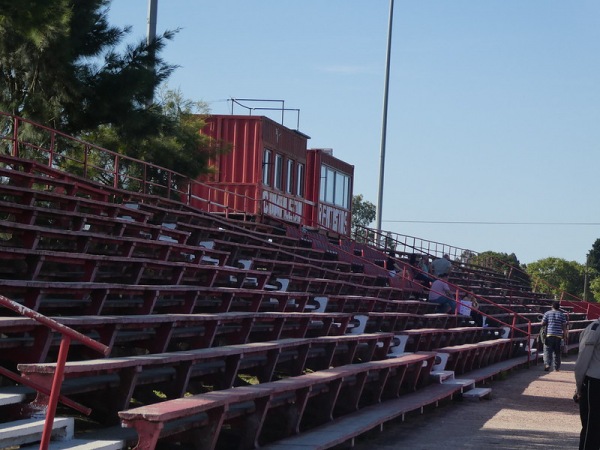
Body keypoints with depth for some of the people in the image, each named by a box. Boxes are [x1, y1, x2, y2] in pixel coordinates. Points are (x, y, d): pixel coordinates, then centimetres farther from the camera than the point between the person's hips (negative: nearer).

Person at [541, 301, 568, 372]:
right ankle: (556, 367, 14)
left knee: (547, 350, -3)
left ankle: (547, 364, -23)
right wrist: (565, 336, 8)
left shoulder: (547, 313, 2)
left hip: (549, 334, -2)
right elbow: (564, 326, 3)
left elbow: (542, 323, 1)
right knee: (557, 352, 10)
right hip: (558, 335, 2)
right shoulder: (562, 315, 6)